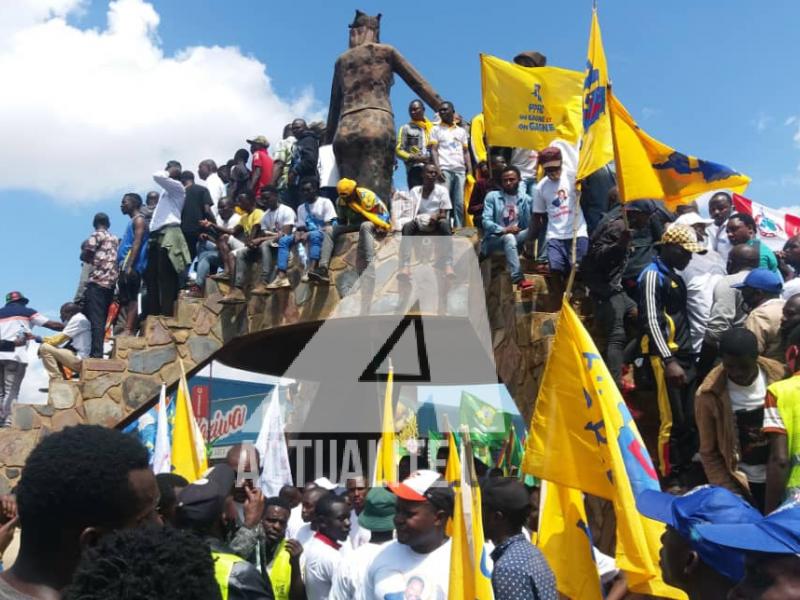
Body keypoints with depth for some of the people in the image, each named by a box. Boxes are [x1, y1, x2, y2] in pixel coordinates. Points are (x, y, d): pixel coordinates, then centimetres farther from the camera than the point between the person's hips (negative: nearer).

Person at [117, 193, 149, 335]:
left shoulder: (139, 219, -2)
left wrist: (129, 265, -22)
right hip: (125, 266, 10)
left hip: (132, 266, -10)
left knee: (131, 299, -13)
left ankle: (129, 330, -18)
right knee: (126, 300, 5)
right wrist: (124, 266, 19)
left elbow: (137, 243, -14)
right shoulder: (133, 221, 27)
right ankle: (128, 329, 4)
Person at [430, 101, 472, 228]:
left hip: (460, 170, 3)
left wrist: (470, 170, 4)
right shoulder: (436, 129, 12)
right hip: (444, 169, -3)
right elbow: (434, 150, 2)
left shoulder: (461, 131, 21)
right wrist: (437, 169, -11)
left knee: (460, 203, -2)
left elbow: (466, 151, 17)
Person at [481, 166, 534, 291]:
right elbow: (486, 221, -11)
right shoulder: (492, 196, 0)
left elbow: (529, 224, -3)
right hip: (493, 240, -3)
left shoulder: (525, 199, 6)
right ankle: (519, 279, -45)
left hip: (516, 239, 3)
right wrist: (504, 230, -26)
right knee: (509, 238, -37)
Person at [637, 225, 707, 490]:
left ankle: (687, 476, 18)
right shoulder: (653, 275, -8)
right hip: (667, 358, -8)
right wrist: (668, 360, -20)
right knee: (672, 421, -5)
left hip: (685, 356, 9)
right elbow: (652, 321, -15)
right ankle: (671, 480, 4)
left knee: (690, 421, 9)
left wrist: (689, 354, 14)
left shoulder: (676, 277, 19)